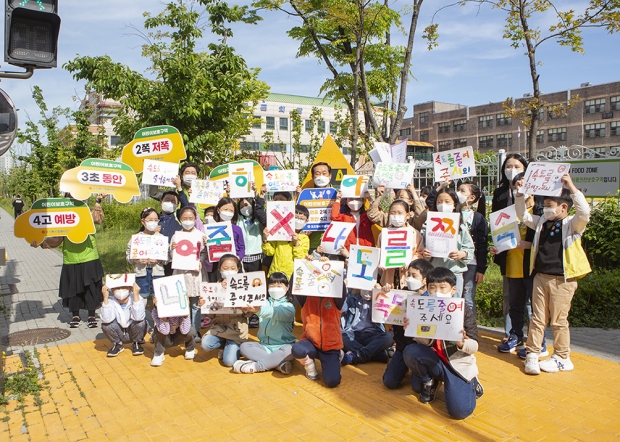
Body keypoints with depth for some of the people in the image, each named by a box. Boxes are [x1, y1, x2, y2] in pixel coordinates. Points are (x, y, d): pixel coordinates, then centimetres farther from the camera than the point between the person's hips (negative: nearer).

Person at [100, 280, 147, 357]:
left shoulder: (135, 299, -22)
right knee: (105, 324, -25)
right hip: (119, 335, 1)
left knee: (141, 322, -31)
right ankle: (117, 345, 4)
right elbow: (106, 319, -35)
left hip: (134, 333, -1)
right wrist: (105, 298, -36)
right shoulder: (111, 302, -17)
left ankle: (136, 343, 1)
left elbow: (138, 317, -40)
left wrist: (136, 295, -42)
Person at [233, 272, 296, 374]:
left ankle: (254, 366, -29)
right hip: (265, 345, 5)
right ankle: (279, 363, -26)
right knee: (244, 347, -17)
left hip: (282, 346, -4)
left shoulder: (289, 307, -6)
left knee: (289, 351, -35)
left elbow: (276, 312, -27)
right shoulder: (265, 303, 11)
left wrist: (258, 310, -46)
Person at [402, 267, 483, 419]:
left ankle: (470, 384, 15)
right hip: (437, 361, 3)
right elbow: (426, 342, -6)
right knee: (410, 352, -24)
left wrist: (462, 343, -34)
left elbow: (474, 346, -12)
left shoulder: (464, 310, -12)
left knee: (459, 411, -20)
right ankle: (429, 382, 7)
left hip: (459, 364, -3)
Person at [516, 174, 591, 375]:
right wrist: (520, 195, 6)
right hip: (541, 277, 5)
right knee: (537, 318, 7)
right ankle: (532, 355, 13)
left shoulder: (572, 224, -6)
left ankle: (562, 358, 19)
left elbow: (584, 212, -25)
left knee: (558, 321, 4)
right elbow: (523, 215, 19)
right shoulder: (542, 222, 10)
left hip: (562, 280, -5)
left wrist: (571, 187, -28)